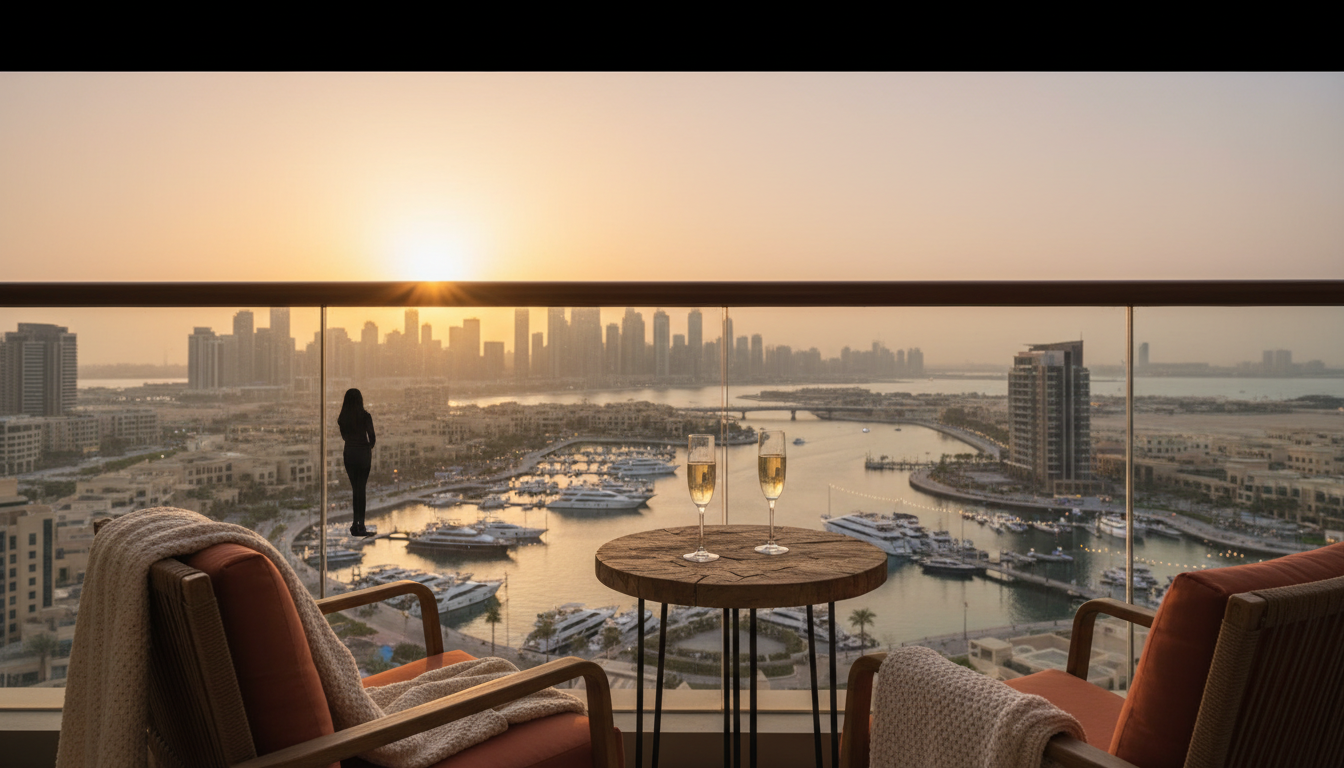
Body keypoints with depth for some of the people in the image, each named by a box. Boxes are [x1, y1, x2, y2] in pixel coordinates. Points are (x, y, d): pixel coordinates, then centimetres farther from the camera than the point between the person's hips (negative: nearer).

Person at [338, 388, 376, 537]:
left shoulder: (343, 417, 0)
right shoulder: (365, 416, -9)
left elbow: (344, 436, 10)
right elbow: (372, 437, -6)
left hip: (349, 453, 3)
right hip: (363, 453, -3)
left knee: (355, 488, 10)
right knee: (361, 488, 2)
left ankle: (356, 524, 8)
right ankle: (360, 525, 0)